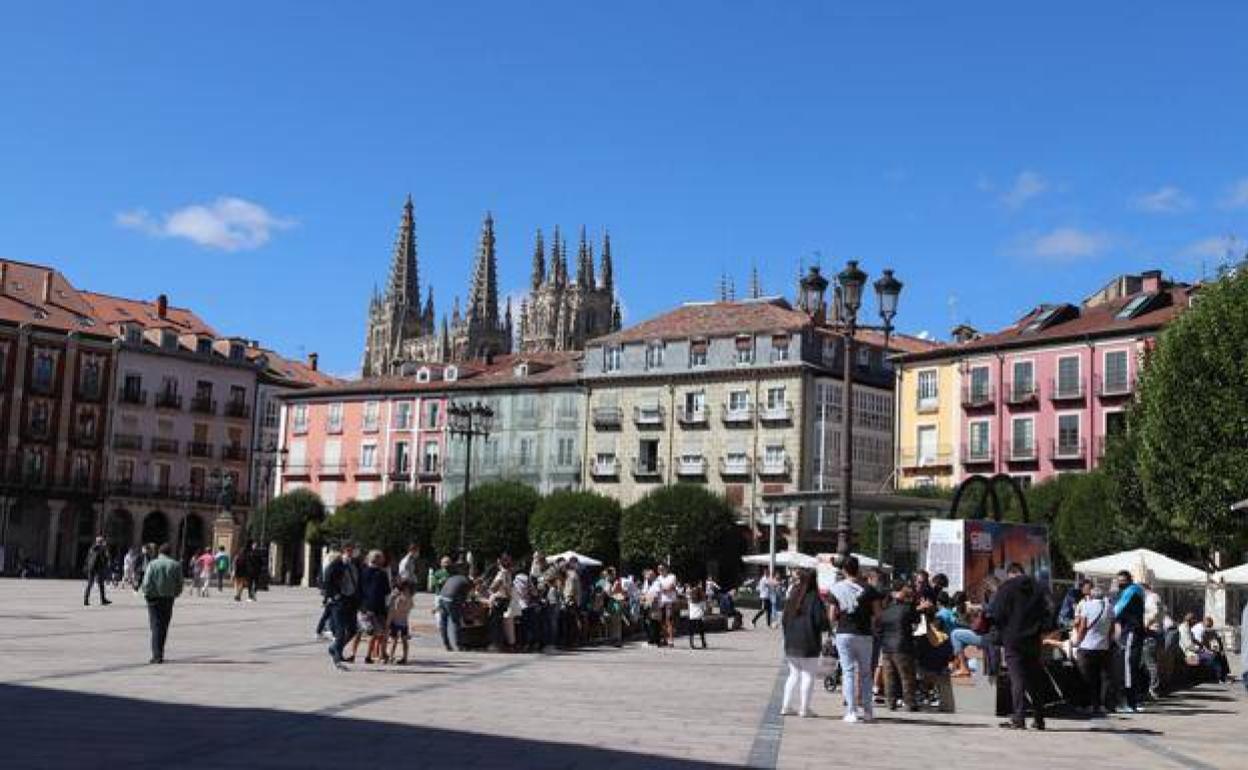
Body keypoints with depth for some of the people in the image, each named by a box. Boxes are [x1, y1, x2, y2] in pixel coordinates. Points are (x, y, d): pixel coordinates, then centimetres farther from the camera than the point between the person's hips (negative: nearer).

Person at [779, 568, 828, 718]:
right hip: (809, 644, -6)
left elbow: (783, 620, 10)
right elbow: (821, 622, -15)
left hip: (791, 644, 6)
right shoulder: (814, 599, -13)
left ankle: (786, 706, 15)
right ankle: (804, 708, 5)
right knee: (808, 675, 4)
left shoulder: (791, 598, 5)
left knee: (794, 675, 16)